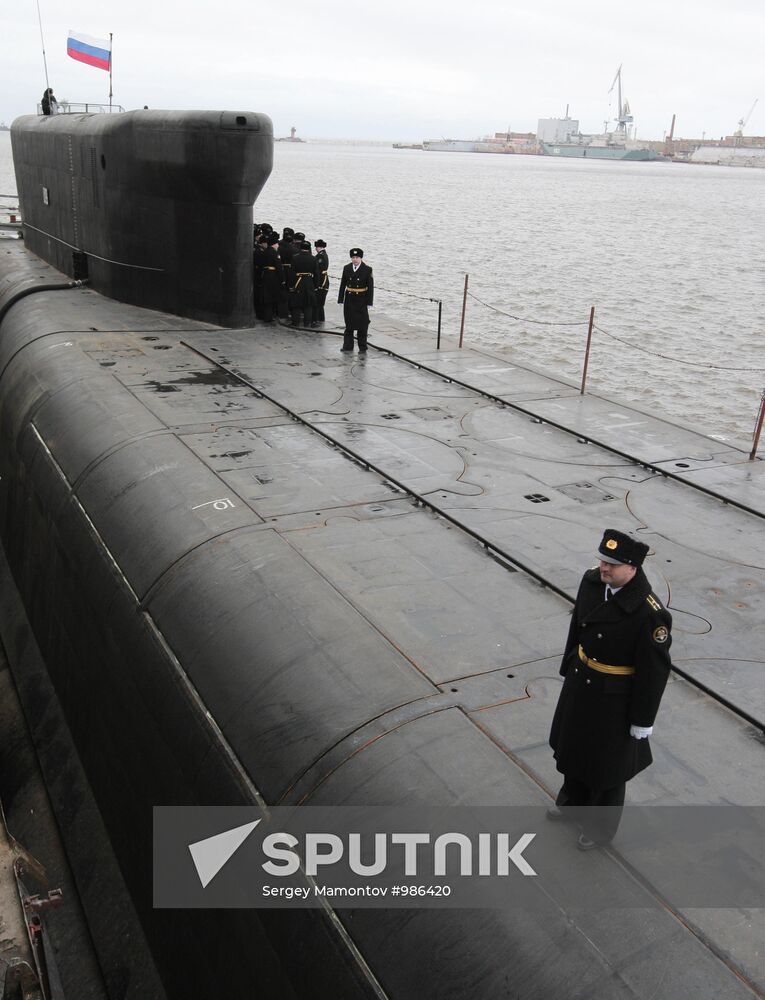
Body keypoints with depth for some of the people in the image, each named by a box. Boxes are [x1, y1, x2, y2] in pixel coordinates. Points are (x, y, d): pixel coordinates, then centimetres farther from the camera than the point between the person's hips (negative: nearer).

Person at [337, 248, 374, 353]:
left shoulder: (367, 269, -5)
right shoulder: (346, 268, 4)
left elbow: (370, 287, -5)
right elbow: (343, 285, 6)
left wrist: (369, 302, -10)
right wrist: (340, 299, 1)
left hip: (361, 300, -3)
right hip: (349, 299, 3)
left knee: (362, 325, 1)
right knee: (349, 323, 10)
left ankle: (362, 348, 8)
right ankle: (348, 345, 20)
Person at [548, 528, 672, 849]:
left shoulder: (650, 613, -32)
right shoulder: (592, 581, -12)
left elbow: (654, 671, -22)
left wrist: (642, 721, -13)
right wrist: (568, 666, 16)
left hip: (615, 698, -7)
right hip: (579, 684, 7)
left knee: (607, 764, 16)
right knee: (573, 746, 28)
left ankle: (602, 827, 43)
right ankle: (572, 803, 56)